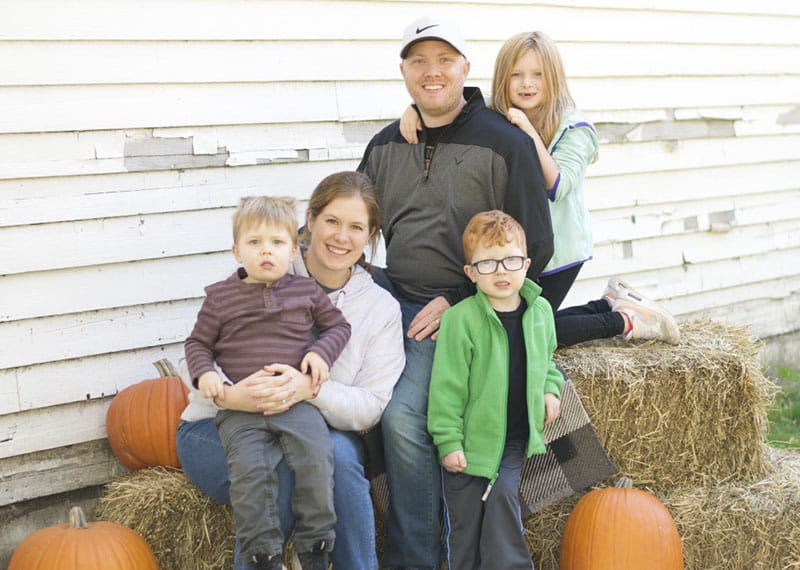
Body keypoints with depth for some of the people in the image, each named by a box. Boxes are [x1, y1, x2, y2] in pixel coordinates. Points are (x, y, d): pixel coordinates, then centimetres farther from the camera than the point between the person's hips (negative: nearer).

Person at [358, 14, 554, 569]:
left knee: (403, 415, -23)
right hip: (395, 299, 6)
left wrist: (457, 304, -11)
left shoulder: (506, 143, -4)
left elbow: (534, 249, -6)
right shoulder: (385, 147, 14)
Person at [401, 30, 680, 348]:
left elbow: (556, 187, -22)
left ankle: (623, 321, 14)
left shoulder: (573, 128, -13)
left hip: (555, 251, -6)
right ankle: (611, 305, 28)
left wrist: (529, 132, -29)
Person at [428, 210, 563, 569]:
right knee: (464, 524, 4)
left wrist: (550, 389, 4)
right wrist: (448, 441, -12)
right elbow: (447, 386, -12)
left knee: (503, 493, -14)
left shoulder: (540, 311, 2)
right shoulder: (460, 319, -15)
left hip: (517, 436, 3)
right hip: (471, 438, -3)